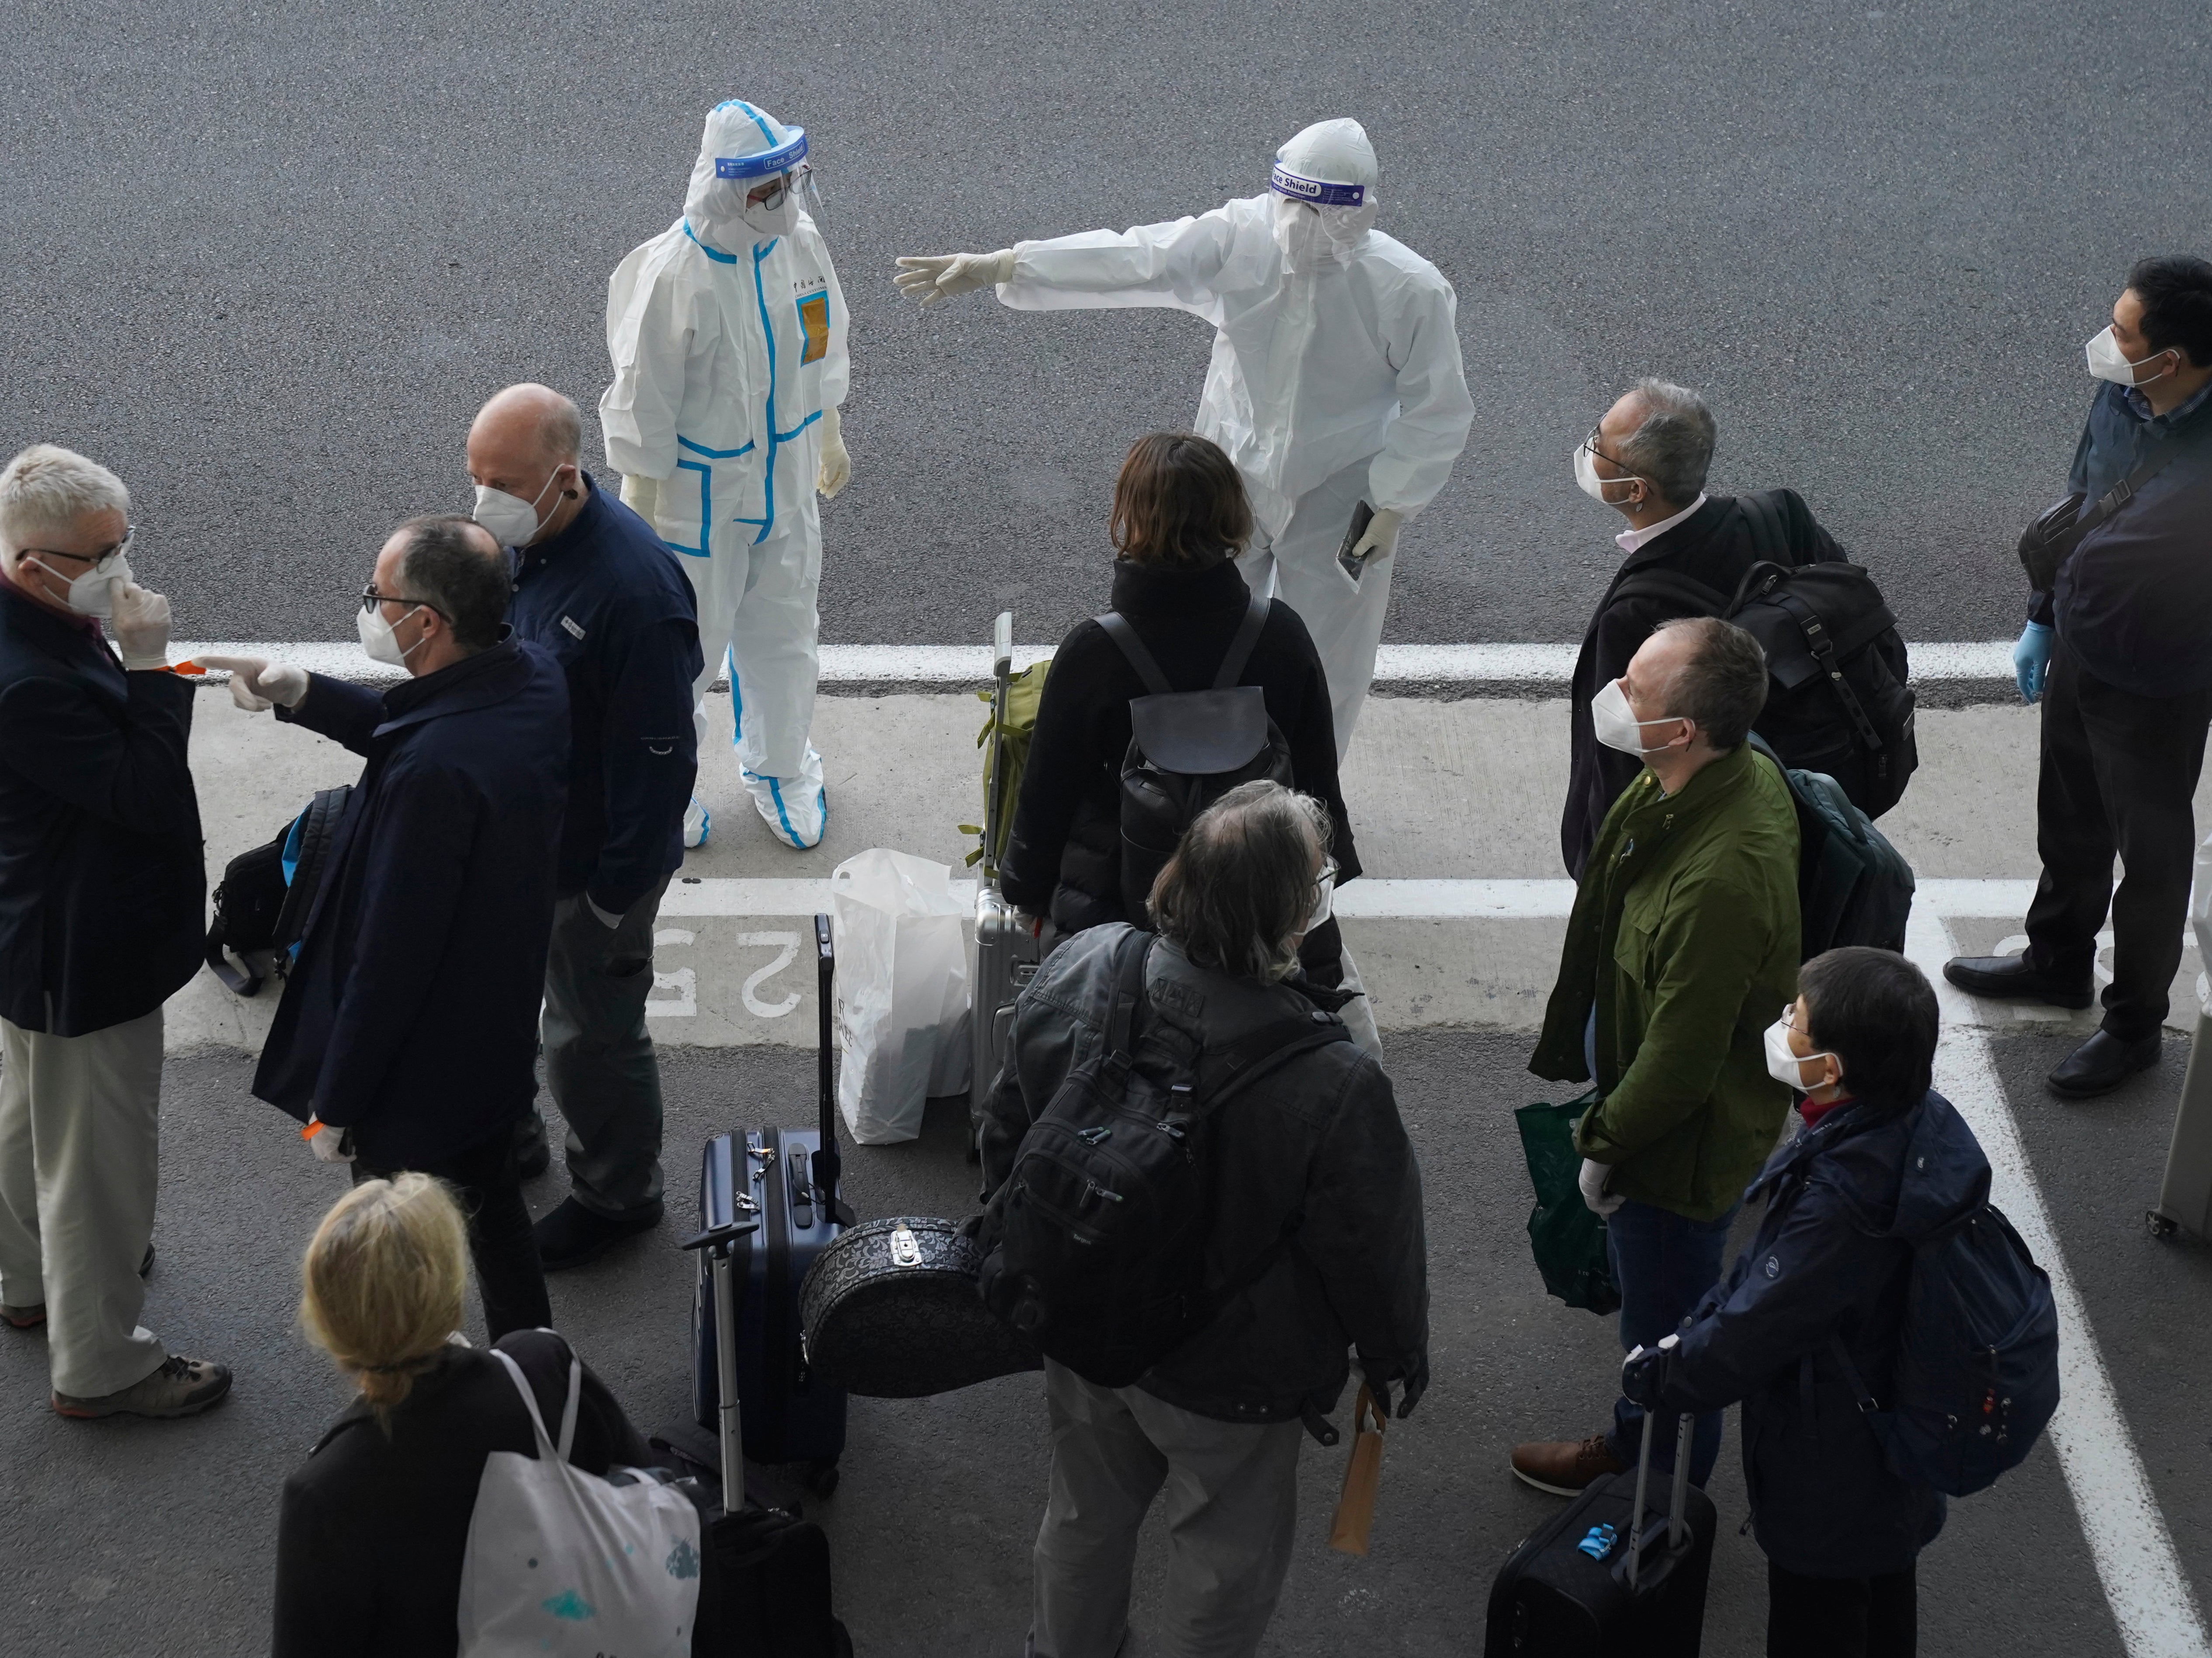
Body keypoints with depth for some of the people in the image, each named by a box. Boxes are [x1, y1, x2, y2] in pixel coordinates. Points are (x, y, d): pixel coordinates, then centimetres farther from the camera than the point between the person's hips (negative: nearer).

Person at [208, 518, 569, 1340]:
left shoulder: (434, 774, -37)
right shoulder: (531, 676, -10)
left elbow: (391, 956, -29)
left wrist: (334, 1106, -17)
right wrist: (303, 693, 1)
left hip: (418, 1081, -9)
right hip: (502, 1036, 9)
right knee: (493, 1210, 30)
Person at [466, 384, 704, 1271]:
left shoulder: (636, 591, -32)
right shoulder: (512, 540, -7)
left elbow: (658, 758, -25)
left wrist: (617, 890, -19)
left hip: (591, 862, -8)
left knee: (590, 1033, 11)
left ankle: (616, 1196, 34)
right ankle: (505, 1137, 51)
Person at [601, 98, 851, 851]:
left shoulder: (800, 243, -8)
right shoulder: (673, 274, -27)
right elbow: (644, 401, -18)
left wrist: (829, 437, 20)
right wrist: (642, 510, -13)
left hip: (784, 483, 6)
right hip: (699, 494, -6)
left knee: (783, 635, 22)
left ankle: (780, 769, 46)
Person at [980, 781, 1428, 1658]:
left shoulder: (1076, 970, -21)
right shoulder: (1332, 1089, -36)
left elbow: (1007, 1134, -3)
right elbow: (1372, 1252, -19)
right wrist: (1396, 1354, 2)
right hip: (1227, 1385, -5)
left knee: (1085, 1518, 31)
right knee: (1225, 1561, 23)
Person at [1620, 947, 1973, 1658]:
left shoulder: (1840, 1204, -40)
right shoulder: (1921, 1122, -12)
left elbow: (1750, 1334, -27)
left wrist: (1655, 1375, -10)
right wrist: (1696, 1329, 3)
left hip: (1827, 1485, -8)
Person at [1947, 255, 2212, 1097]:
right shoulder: (2118, 399, -9)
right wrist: (2042, 619, 15)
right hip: (2078, 650, 7)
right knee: (2070, 823, 27)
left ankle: (2134, 1025, 34)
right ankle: (2059, 963, 52)